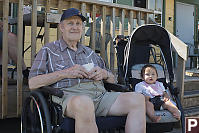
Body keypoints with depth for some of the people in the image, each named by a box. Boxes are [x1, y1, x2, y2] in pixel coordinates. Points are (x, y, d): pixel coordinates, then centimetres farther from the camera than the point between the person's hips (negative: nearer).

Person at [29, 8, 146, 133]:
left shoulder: (90, 53, 30)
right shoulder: (49, 50, 17)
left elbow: (112, 79, 33)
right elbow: (33, 83, 4)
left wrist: (104, 73, 6)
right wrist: (65, 73, -6)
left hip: (100, 95, 5)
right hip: (69, 95, -4)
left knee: (138, 99, -20)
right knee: (83, 103, -42)